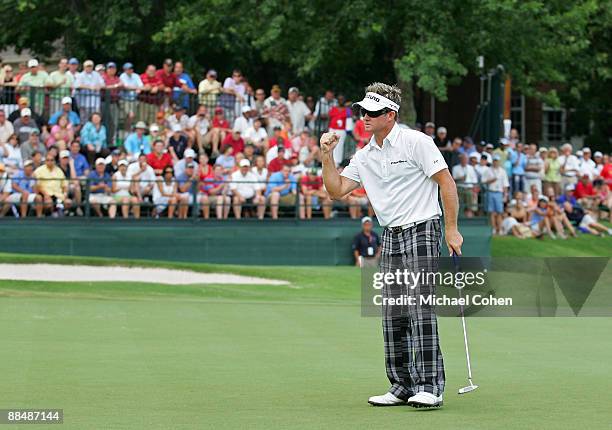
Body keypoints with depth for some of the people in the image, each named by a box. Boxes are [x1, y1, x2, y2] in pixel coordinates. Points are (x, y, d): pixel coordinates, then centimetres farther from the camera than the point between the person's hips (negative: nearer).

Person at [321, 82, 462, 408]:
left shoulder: (415, 142, -8)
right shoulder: (364, 156, 12)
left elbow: (446, 182, -8)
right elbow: (336, 190, 12)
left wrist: (451, 229, -11)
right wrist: (327, 155, -1)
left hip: (422, 230, -7)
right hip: (390, 237, 7)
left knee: (420, 309, -15)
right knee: (392, 316, 5)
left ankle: (430, 386, -16)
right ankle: (403, 385, 12)